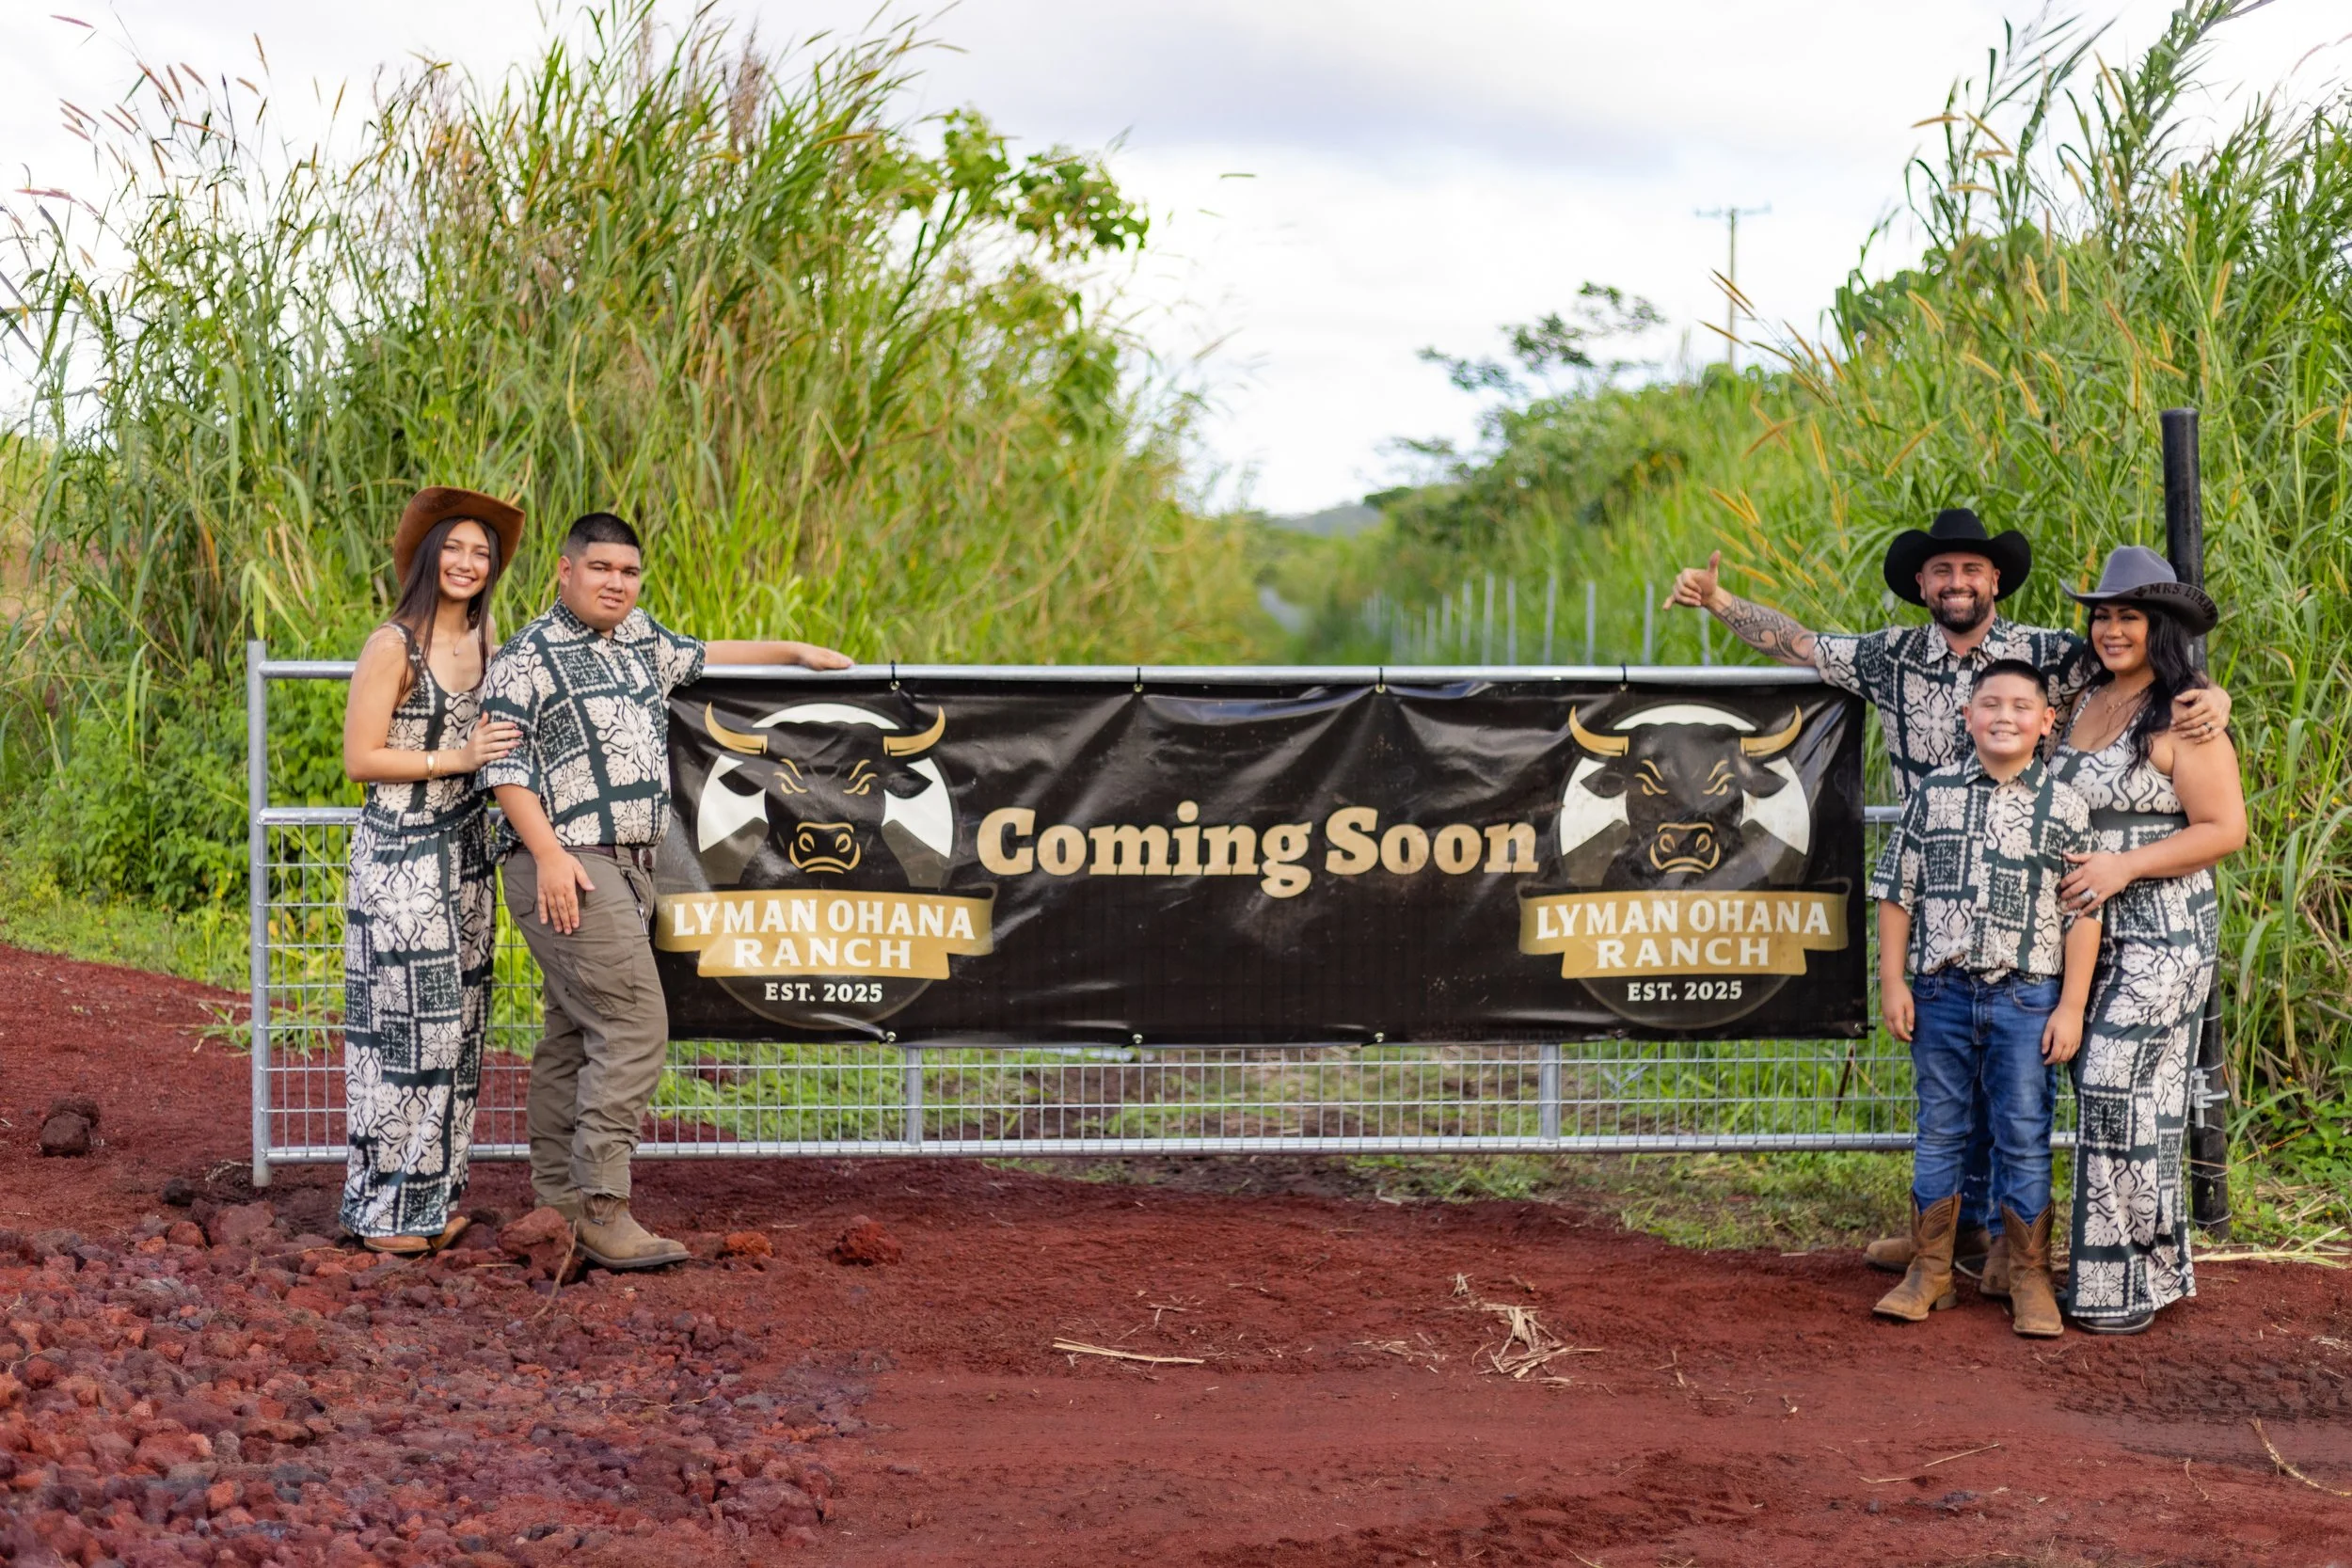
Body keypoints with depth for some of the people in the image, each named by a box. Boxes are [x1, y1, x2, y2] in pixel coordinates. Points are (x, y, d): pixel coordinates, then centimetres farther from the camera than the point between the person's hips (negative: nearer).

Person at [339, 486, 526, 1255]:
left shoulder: (483, 638, 10)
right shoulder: (392, 646, -11)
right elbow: (360, 759, -13)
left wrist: (501, 753, 7)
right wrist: (458, 758, -18)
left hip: (465, 852, 8)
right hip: (401, 854, -7)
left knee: (455, 1022, 9)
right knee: (406, 1022, -6)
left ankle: (432, 1195, 17)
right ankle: (385, 1207, 2)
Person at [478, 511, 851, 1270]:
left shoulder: (640, 639, 17)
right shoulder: (527, 659, -6)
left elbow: (703, 657, 35)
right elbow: (505, 767, -12)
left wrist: (796, 652, 37)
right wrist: (549, 854, -21)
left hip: (629, 867, 8)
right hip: (568, 869, -8)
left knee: (576, 1034, 11)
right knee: (634, 1025, -17)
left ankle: (558, 1197, 15)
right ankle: (601, 1208, -17)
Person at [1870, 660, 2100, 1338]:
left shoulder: (2065, 807, -1)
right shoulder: (1933, 793, 3)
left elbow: (2083, 914, 0)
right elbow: (1898, 892, 7)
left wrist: (2071, 1006, -4)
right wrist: (1892, 982, 2)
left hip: (2027, 996, -1)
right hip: (1941, 992, 2)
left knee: (2025, 1139, 3)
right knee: (1939, 1133, 9)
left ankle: (2031, 1280, 14)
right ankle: (1929, 1271, 19)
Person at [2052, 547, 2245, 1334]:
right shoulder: (2084, 703, 12)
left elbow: (2224, 831, -14)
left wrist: (2122, 866, -18)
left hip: (2162, 935, -8)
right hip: (2087, 935, 8)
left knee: (2120, 1090, -10)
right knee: (2102, 1092, 8)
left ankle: (2132, 1281, -1)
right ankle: (2127, 1270, 17)